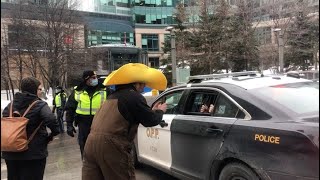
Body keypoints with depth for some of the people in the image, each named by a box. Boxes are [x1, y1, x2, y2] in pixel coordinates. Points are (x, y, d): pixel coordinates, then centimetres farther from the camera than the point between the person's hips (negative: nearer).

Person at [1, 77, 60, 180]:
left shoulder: (10, 105, 5)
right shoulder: (40, 105, -14)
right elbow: (52, 121, -28)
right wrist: (52, 135, -11)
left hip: (10, 153, 6)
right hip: (33, 153, -6)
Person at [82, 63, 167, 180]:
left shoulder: (115, 95, 20)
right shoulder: (135, 96, -7)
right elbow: (151, 120, -2)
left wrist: (152, 110, 32)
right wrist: (160, 111, 19)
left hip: (92, 142, 9)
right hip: (110, 144, -8)